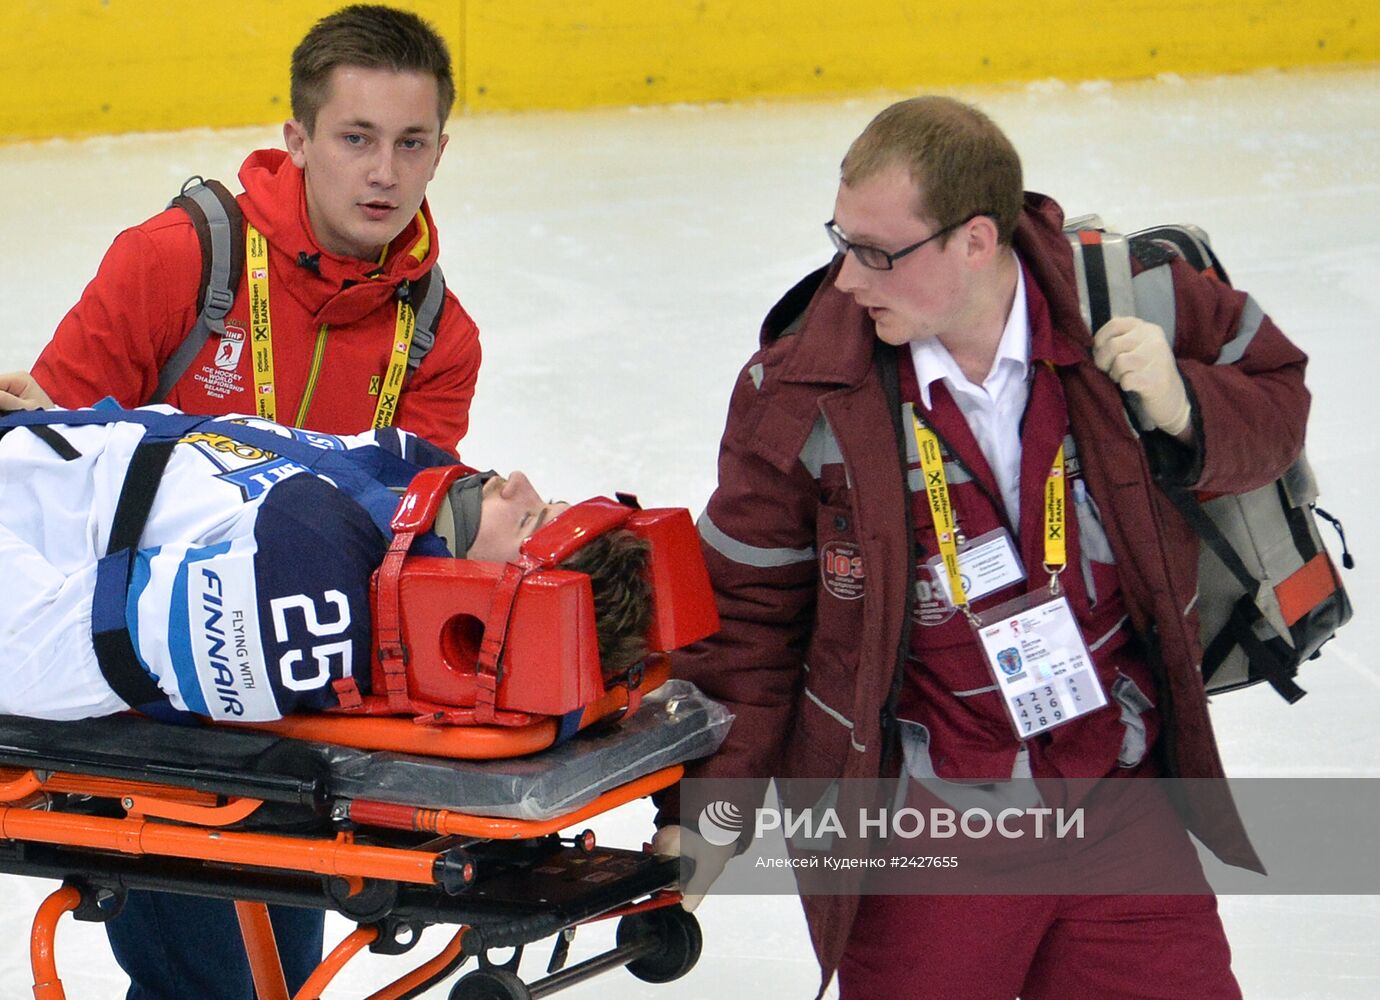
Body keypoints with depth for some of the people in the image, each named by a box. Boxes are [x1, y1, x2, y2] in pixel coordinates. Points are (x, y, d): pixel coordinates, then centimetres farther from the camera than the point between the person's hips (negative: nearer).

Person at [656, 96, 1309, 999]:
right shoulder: (801, 391, -13)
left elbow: (1276, 396, 7)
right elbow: (747, 605, -2)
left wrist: (1188, 416, -15)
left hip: (1121, 791, 2)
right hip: (916, 829, -2)